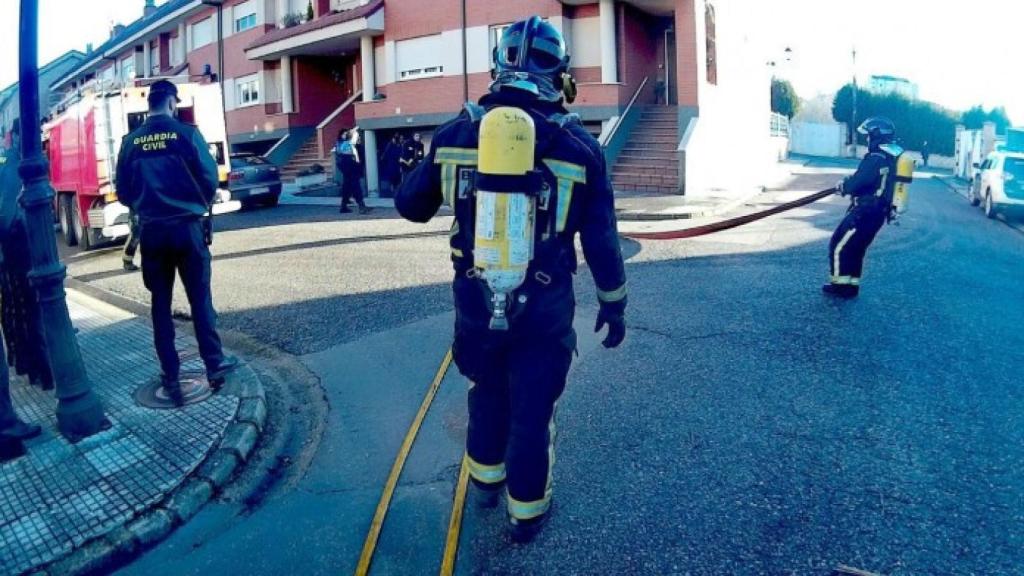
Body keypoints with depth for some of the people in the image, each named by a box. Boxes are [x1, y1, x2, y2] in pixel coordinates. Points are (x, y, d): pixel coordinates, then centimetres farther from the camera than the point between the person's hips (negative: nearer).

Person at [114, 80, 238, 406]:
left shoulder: (131, 142, 3)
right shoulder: (186, 133, -7)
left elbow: (123, 192, 5)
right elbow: (209, 178, -7)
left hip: (151, 231, 3)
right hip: (187, 227, -3)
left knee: (161, 303, 9)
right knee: (200, 298, 6)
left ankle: (171, 376, 13)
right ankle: (214, 365, 12)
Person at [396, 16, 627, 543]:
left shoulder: (455, 133, -6)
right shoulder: (578, 144, -10)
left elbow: (410, 206, 6)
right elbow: (601, 239, -6)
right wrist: (613, 303, 7)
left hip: (475, 303, 3)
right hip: (543, 312, -2)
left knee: (487, 393, 27)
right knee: (532, 412, 14)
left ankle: (486, 480, 46)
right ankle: (526, 512, 30)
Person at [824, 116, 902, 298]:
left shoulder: (877, 158, -20)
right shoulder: (895, 156, 12)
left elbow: (857, 182, -21)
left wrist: (843, 186, -1)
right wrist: (849, 182, 11)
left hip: (865, 211, -9)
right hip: (878, 212, 10)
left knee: (840, 246, 0)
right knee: (856, 248, 17)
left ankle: (841, 284, 3)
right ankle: (851, 285, 22)